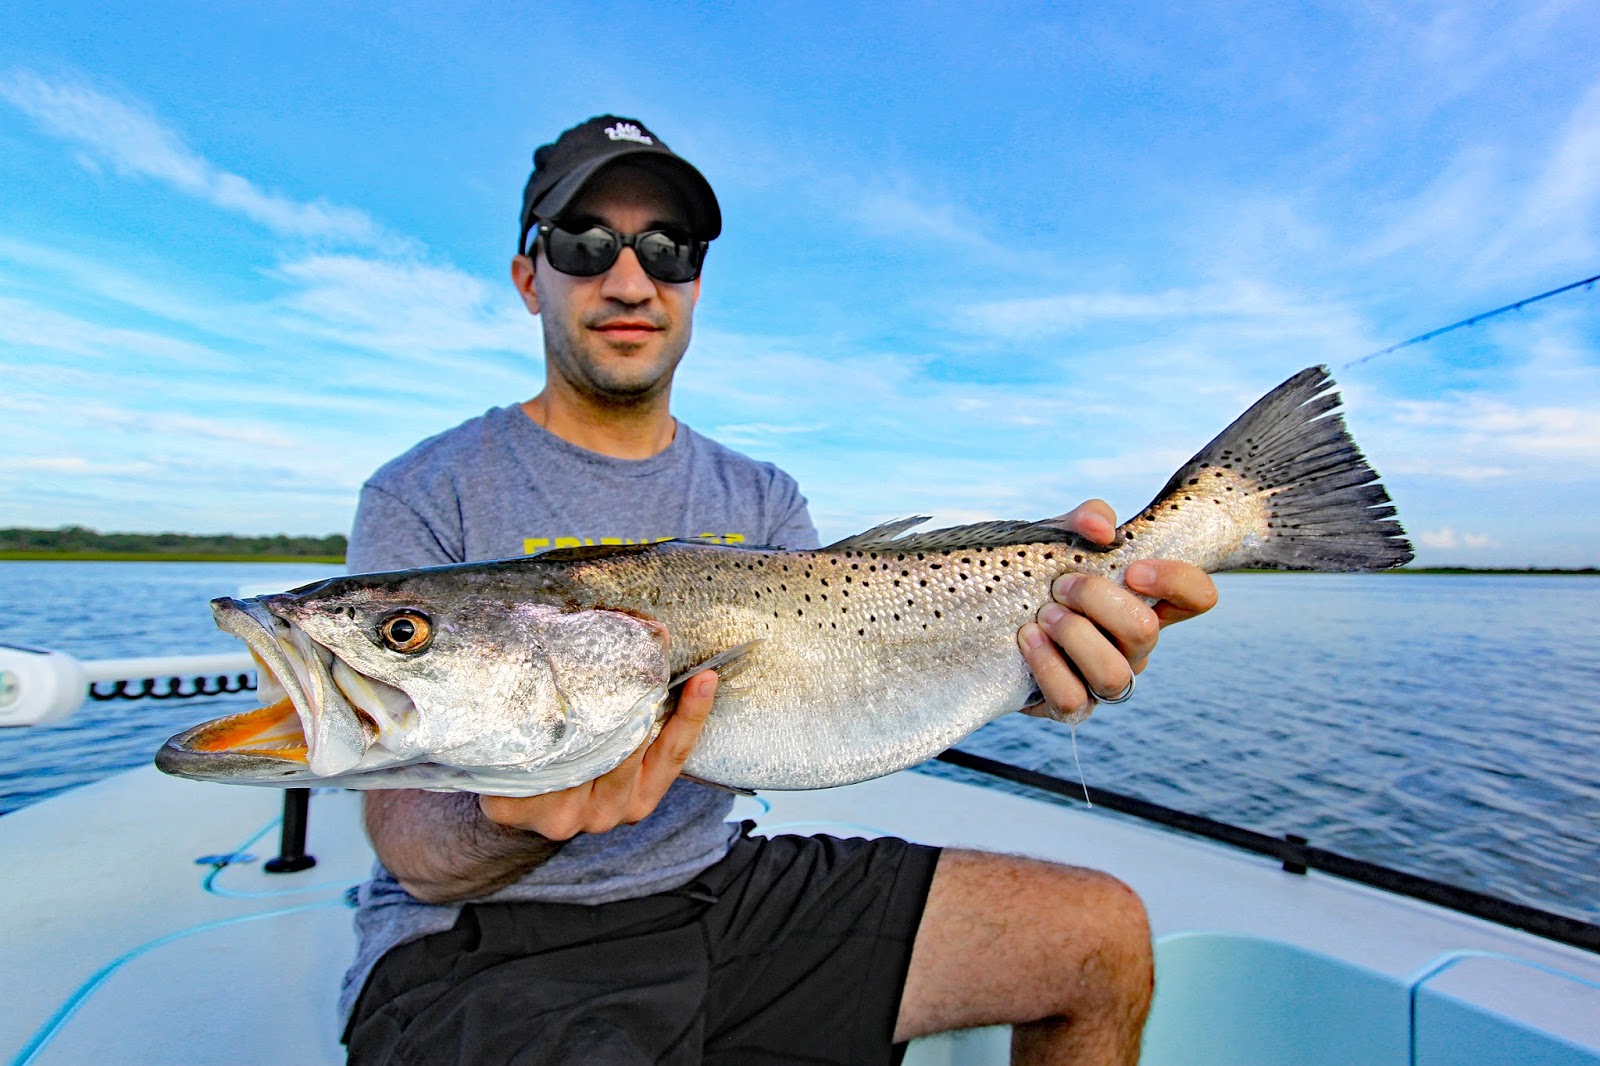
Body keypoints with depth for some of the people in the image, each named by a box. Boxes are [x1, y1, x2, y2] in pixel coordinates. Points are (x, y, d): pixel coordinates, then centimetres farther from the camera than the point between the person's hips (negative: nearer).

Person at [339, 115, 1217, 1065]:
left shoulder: (764, 499, 7)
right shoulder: (423, 499, -6)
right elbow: (411, 847, -11)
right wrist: (512, 824, -33)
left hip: (723, 885, 4)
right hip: (484, 943, -3)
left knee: (1105, 935, -2)